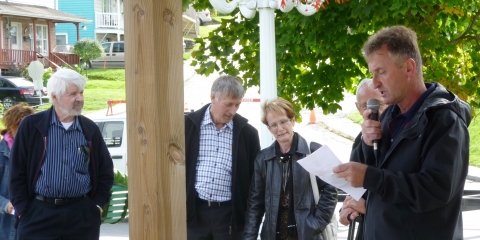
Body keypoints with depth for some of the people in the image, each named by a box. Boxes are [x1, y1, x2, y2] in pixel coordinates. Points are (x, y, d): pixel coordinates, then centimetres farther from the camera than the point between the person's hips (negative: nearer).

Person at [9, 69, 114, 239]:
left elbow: (105, 171, 15)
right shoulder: (32, 126, -1)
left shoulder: (90, 130, 7)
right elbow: (17, 171, 0)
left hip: (82, 214, 3)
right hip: (38, 214, -3)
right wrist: (23, 210, -4)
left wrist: (97, 205, 6)